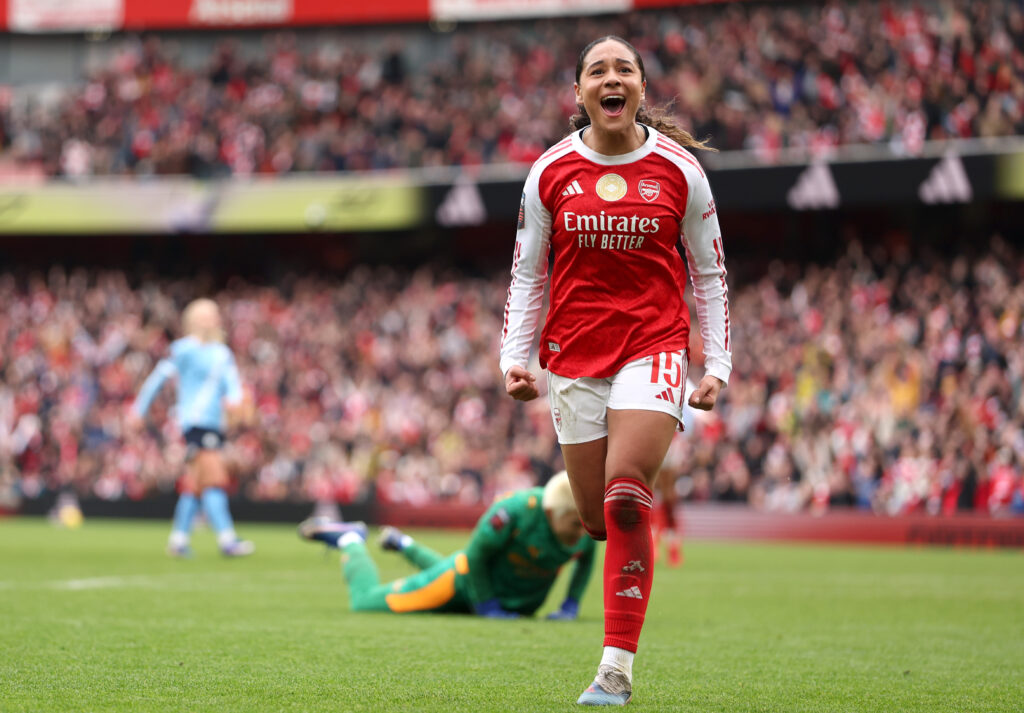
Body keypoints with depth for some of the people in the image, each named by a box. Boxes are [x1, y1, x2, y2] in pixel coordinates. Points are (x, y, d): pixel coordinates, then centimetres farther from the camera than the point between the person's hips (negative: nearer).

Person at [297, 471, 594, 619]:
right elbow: (477, 554, -27)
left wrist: (571, 603, -9)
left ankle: (403, 545, 58)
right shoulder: (517, 511, -41)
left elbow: (585, 560, 1)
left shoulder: (585, 529, -23)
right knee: (366, 601, 8)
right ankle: (350, 541, 35)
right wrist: (487, 606, -25)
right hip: (466, 578, -6)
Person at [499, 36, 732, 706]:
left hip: (654, 344, -2)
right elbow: (526, 273, 10)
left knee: (625, 500, -19)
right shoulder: (550, 172, 3)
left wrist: (717, 367, 1)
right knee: (599, 519, 2)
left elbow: (710, 273, 7)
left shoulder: (679, 170, 0)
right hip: (574, 353, 2)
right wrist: (514, 358, 1)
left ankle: (617, 670, -17)